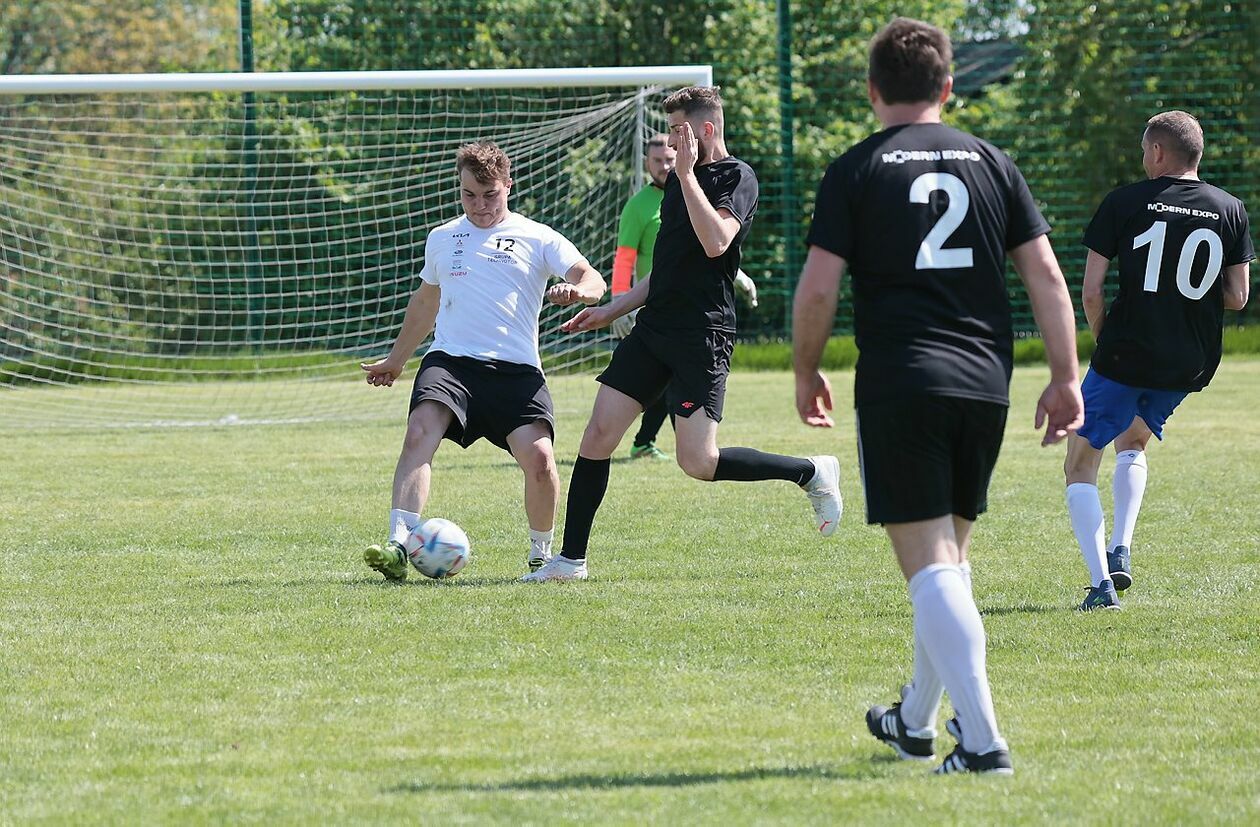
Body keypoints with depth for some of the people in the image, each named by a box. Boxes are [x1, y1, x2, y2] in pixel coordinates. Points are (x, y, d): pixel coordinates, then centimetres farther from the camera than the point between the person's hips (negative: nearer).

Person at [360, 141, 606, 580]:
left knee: (538, 457, -19)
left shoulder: (538, 239, 8)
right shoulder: (441, 239, 20)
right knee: (419, 432, -26)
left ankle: (541, 554, 7)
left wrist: (576, 289, -28)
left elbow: (592, 281, -3)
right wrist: (396, 359, 40)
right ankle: (398, 547, -34)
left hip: (515, 367, -2)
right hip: (449, 362, 2)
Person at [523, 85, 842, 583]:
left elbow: (715, 242, -26)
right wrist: (612, 311, 23)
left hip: (703, 336, -8)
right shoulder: (679, 178, 17)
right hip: (654, 330, 8)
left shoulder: (736, 177, -8)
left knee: (698, 462, -12)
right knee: (599, 434, -2)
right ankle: (571, 560, 4)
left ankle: (812, 473, 8)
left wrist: (687, 175, -22)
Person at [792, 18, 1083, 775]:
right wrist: (1066, 378, 8)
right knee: (951, 556, 19)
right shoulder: (991, 163, 9)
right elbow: (1046, 273, 5)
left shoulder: (856, 172, -1)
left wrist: (807, 374, 9)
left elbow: (818, 289, -6)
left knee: (930, 565, -6)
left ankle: (982, 741, -18)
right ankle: (915, 722, 33)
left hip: (899, 386, -4)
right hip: (985, 384, 4)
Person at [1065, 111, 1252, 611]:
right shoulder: (1230, 210, 2)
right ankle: (1121, 552, 17)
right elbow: (1237, 297, 4)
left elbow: (1090, 293, -9)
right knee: (1133, 442, 32)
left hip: (1125, 357, -5)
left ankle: (1101, 583, -6)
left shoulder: (1124, 204, -7)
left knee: (1080, 468, 9)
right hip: (1192, 364, 5)